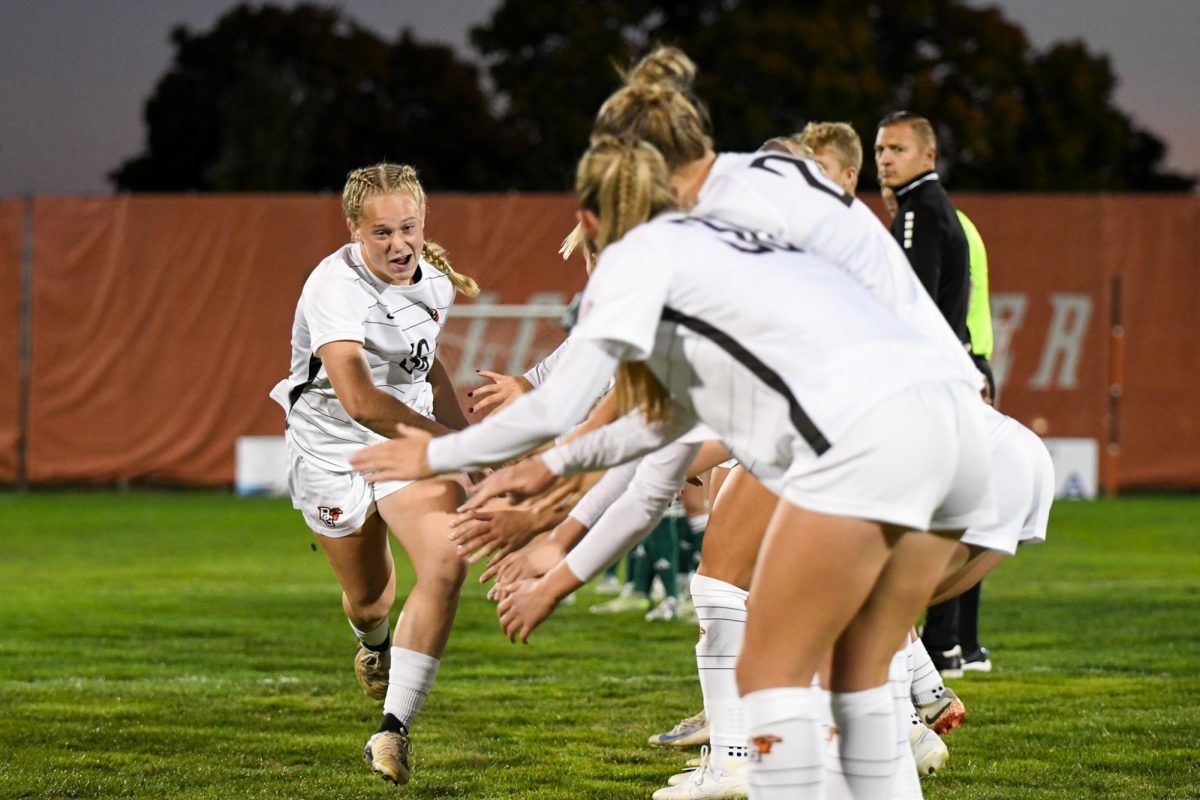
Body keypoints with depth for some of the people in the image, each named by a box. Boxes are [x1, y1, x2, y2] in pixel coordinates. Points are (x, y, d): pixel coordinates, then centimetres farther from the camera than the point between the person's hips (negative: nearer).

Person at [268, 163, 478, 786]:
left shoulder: (434, 278, -4)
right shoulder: (335, 287, -28)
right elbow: (359, 400, -41)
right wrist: (452, 443, -39)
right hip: (331, 452, -4)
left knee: (446, 565, -22)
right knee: (370, 595, 14)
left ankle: (394, 729, -17)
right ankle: (373, 641, 56)